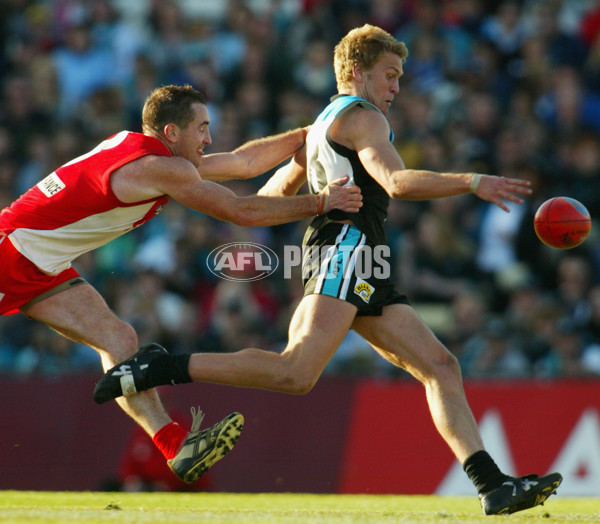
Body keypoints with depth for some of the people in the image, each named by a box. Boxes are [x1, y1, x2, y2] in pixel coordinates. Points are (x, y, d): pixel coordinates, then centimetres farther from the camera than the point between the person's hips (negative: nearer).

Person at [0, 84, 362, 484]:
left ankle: (177, 446, -9)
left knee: (119, 341, -1)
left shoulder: (153, 156, 9)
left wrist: (310, 133, 16)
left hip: (44, 269, 10)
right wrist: (319, 203, -11)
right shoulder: (161, 168, -21)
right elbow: (240, 211, -18)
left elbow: (245, 161, 18)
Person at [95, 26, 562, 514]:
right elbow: (397, 182, -17)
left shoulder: (323, 124, 31)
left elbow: (276, 191, 40)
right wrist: (472, 182, -18)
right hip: (347, 243, -11)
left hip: (365, 275, 11)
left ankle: (493, 486, -6)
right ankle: (164, 367, -21)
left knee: (441, 366, 2)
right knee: (296, 374, -25)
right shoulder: (360, 116, 0)